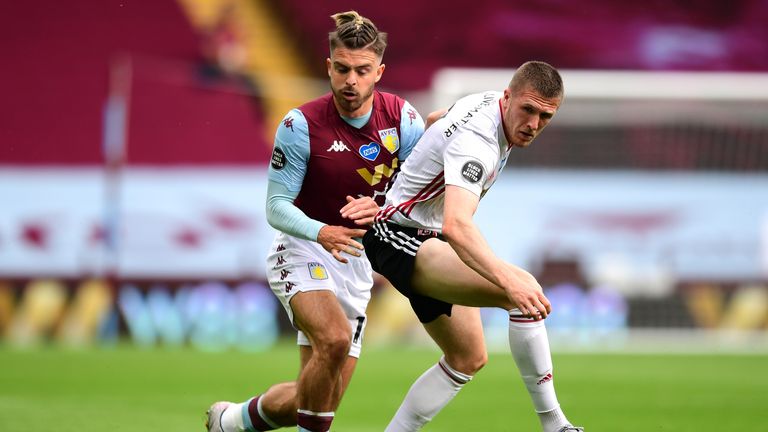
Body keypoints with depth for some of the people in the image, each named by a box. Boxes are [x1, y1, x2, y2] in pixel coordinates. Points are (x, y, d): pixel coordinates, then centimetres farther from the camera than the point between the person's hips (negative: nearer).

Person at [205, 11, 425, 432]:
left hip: (356, 261, 4)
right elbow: (277, 207, -15)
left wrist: (382, 207, -28)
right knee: (335, 340, -35)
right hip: (302, 251, -4)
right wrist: (321, 233, -35)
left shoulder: (402, 119, -9)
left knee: (317, 398, 5)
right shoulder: (300, 125, -17)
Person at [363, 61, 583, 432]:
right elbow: (456, 226, -46)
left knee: (468, 359, 13)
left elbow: (435, 119, 22)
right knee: (526, 291, -27)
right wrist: (507, 279, -58)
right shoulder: (475, 141, -30)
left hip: (428, 241, 11)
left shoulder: (486, 101, 0)